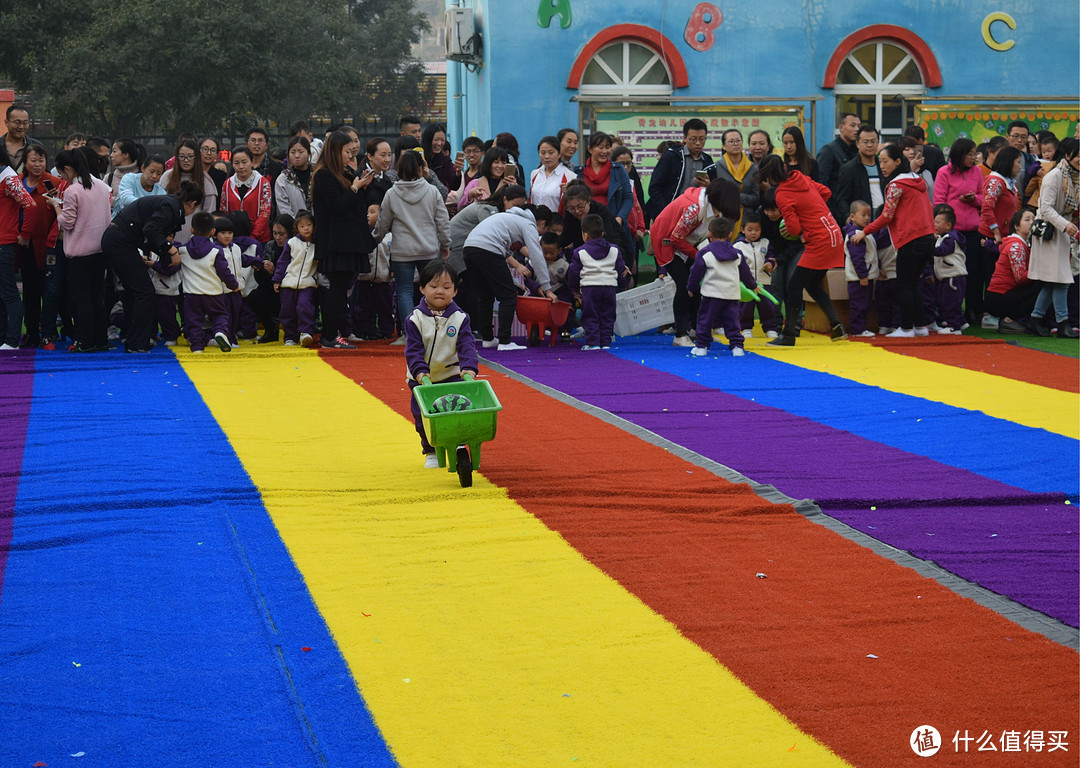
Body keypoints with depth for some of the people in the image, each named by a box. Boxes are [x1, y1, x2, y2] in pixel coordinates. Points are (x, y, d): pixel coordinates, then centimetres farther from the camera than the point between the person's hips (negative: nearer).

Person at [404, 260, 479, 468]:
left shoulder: (460, 319, -7)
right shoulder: (415, 319, -10)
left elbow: (467, 347, -13)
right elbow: (413, 350, -14)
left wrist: (468, 370, -29)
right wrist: (421, 373, -28)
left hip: (452, 375, 0)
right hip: (422, 379, 1)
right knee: (422, 417, 4)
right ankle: (431, 453, 24)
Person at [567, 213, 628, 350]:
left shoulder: (580, 252, -1)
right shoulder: (614, 250, 9)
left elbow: (573, 272, 1)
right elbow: (621, 269, 12)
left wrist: (575, 289, 14)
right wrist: (617, 284, 26)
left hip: (589, 288, -3)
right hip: (610, 287, 3)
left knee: (590, 317, 3)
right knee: (607, 317, 9)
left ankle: (593, 343, -3)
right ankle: (606, 342, 7)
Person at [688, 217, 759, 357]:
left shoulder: (704, 254, -5)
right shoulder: (736, 254, 9)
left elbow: (696, 273, -1)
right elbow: (745, 272, 17)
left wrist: (691, 287, 16)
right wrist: (753, 286, 34)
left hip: (712, 294, -4)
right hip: (732, 294, 4)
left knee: (705, 319, 6)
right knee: (732, 321, 7)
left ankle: (701, 346, 7)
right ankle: (737, 346, 0)